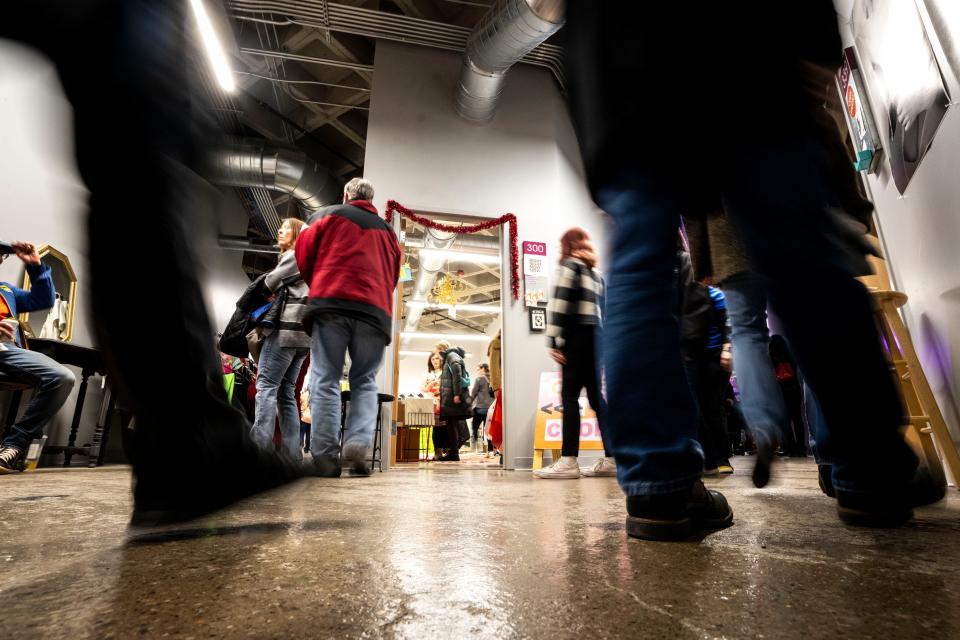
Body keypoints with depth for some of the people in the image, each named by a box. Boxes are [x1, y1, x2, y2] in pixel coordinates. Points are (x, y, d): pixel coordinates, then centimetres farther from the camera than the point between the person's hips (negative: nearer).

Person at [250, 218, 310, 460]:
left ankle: (260, 448, -20)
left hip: (287, 326, -9)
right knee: (286, 391, 4)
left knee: (266, 385, -13)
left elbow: (270, 284, 1)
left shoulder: (296, 254, 3)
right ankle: (292, 455, 1)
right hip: (302, 332, 9)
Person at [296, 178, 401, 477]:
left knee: (325, 380, 0)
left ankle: (325, 456, -5)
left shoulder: (329, 214, 17)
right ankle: (358, 444, -12)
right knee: (365, 382, 7)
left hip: (330, 304, -2)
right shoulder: (387, 230, 25)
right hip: (375, 309, 2)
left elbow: (304, 252, 14)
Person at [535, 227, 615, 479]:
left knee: (570, 396, -10)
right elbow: (602, 309, 17)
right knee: (596, 396, 7)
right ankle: (611, 459, 9)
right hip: (596, 336, 7)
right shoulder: (596, 272, 25)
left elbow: (559, 304, -9)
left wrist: (553, 342, -14)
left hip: (577, 336, -7)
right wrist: (602, 342, 15)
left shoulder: (568, 264, 3)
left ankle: (568, 461, -13)